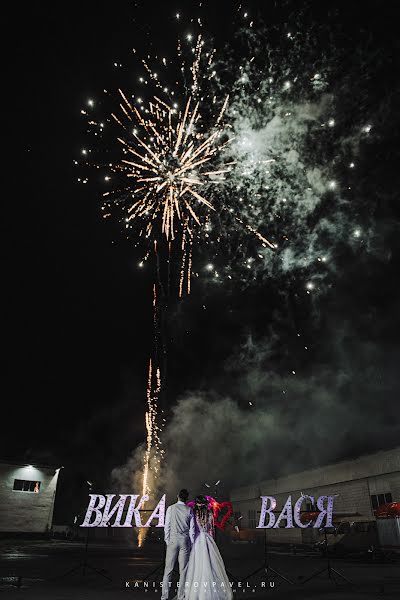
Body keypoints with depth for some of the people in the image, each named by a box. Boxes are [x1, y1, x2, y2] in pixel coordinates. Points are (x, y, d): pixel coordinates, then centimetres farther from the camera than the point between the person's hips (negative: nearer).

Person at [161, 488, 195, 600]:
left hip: (173, 540, -1)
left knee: (168, 569, 6)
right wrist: (191, 543, 11)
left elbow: (167, 526, -2)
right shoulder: (189, 510, -1)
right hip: (185, 541, 1)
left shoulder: (171, 508, -4)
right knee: (183, 570, 9)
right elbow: (192, 529, 2)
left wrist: (167, 540, 7)